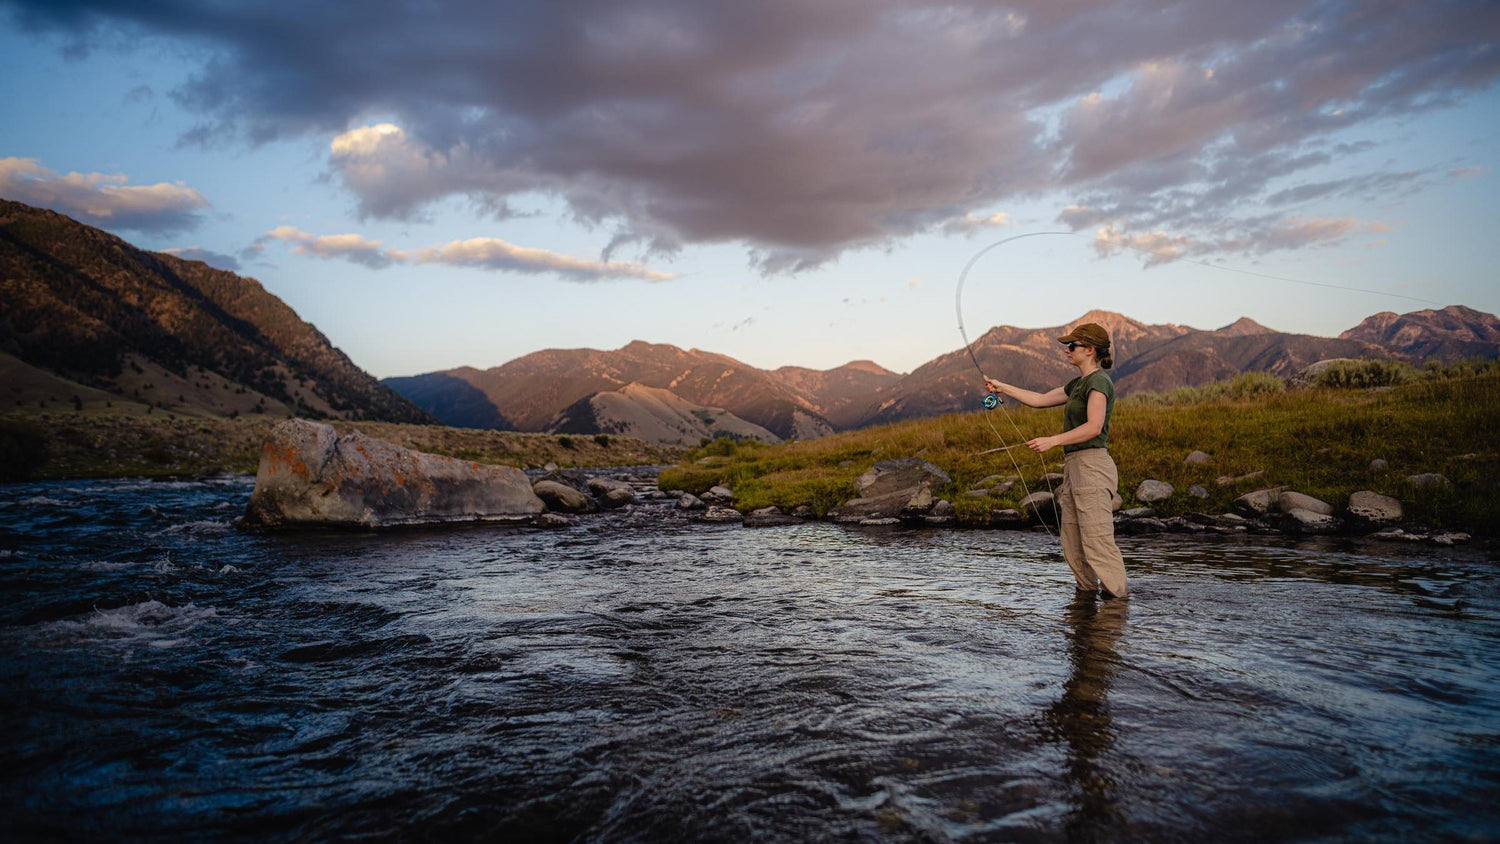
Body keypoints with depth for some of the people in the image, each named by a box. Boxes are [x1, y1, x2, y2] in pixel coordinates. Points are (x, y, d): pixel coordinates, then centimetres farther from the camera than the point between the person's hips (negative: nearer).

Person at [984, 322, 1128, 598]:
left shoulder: (1098, 381, -10)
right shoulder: (1078, 384, 19)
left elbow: (1094, 427, -22)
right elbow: (1040, 399, 26)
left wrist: (1052, 441, -23)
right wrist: (1003, 388, 25)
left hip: (1092, 465, -10)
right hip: (1074, 467, 10)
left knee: (1097, 539, -10)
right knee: (1072, 543, 10)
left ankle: (1118, 595, -4)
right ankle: (1088, 591, 18)